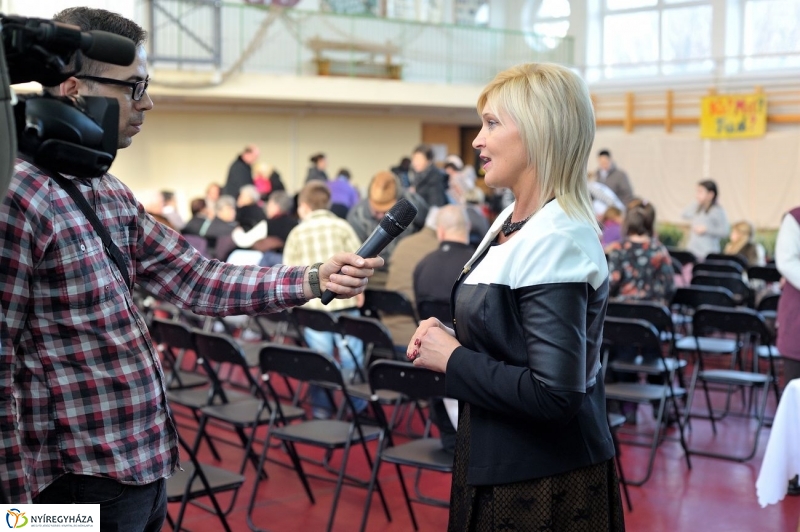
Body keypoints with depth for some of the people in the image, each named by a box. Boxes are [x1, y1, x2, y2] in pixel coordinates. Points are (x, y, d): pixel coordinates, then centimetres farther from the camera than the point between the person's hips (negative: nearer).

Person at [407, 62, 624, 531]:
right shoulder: (513, 221, 5)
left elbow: (555, 395, -29)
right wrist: (446, 337, -2)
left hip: (547, 483, -9)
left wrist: (453, 359, -19)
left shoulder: (557, 240, -23)